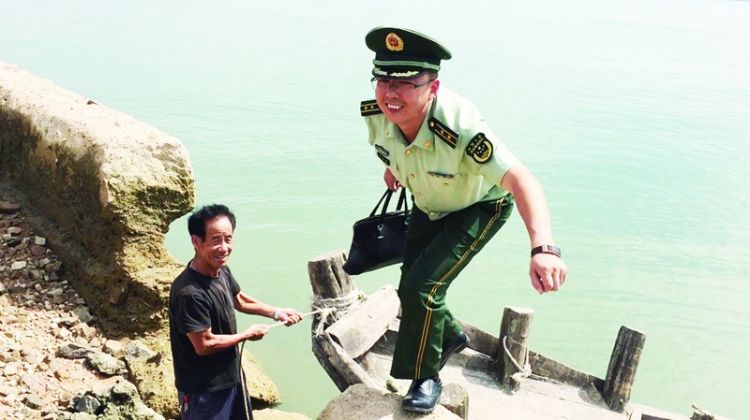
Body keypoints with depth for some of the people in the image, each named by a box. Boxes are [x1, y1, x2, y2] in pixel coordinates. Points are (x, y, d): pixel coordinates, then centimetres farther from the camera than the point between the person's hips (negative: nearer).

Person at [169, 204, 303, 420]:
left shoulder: (221, 270, -5)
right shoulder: (189, 292, -33)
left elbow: (239, 300, 15)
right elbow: (204, 344, -27)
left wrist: (277, 312, 8)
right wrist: (248, 334, -13)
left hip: (230, 374, 8)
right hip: (203, 387, -8)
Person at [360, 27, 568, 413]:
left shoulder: (460, 129, -44)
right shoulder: (374, 113, -27)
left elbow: (521, 181, -54)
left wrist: (543, 248, -68)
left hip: (480, 207, -6)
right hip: (428, 205, 6)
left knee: (422, 286, -18)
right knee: (410, 285, 16)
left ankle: (426, 379, 7)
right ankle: (450, 336, 49)